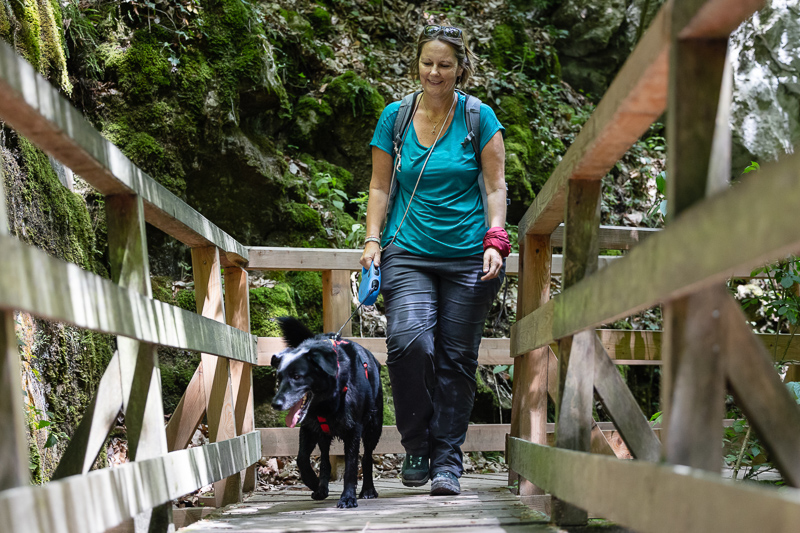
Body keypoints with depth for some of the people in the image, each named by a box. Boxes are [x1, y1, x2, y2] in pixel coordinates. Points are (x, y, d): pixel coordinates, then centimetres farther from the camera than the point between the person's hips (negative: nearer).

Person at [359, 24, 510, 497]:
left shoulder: (480, 117, 3)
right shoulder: (395, 117, 7)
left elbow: (496, 186, 3)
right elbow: (381, 187, 12)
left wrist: (495, 240, -10)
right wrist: (373, 239, 0)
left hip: (467, 258, 0)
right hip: (408, 252, 0)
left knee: (456, 359, 0)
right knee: (410, 341, -21)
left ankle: (448, 460, 12)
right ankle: (417, 446, -1)